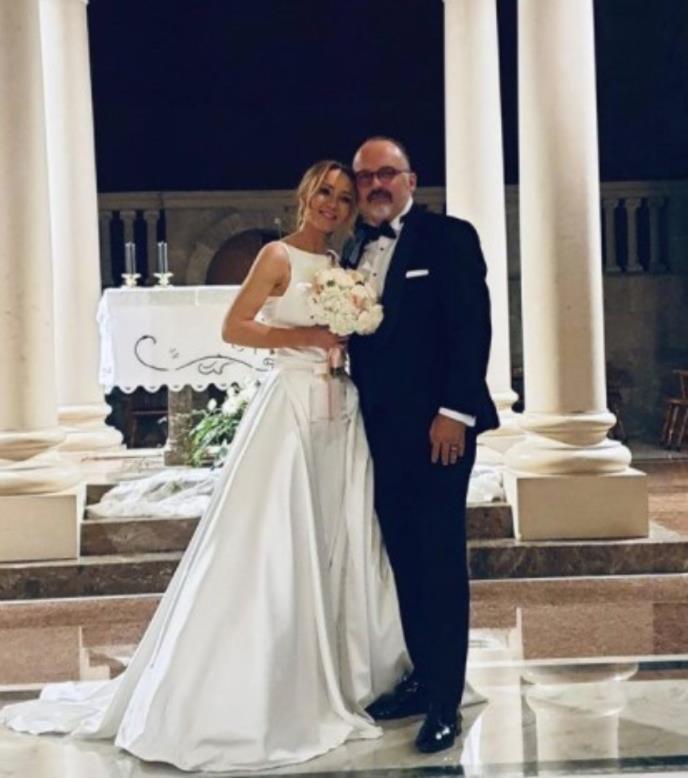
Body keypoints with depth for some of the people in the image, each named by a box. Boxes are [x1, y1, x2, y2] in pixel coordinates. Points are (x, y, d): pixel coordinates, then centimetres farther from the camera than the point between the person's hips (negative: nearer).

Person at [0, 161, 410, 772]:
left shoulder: (340, 264, 15)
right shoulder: (279, 256, -4)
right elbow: (234, 328, -10)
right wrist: (308, 336, -15)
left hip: (341, 413, 7)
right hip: (294, 407, -7)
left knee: (337, 545, 10)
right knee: (274, 548, -4)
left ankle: (334, 678, 22)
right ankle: (246, 696, 7)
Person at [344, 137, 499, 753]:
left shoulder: (449, 237, -5)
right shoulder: (353, 250, 14)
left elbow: (472, 327, -12)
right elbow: (354, 338, 13)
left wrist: (455, 412, -18)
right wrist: (358, 412, 6)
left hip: (436, 425, -6)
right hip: (381, 427, 7)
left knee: (441, 560, -2)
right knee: (403, 558, 12)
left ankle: (445, 702, 5)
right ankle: (423, 677, 24)